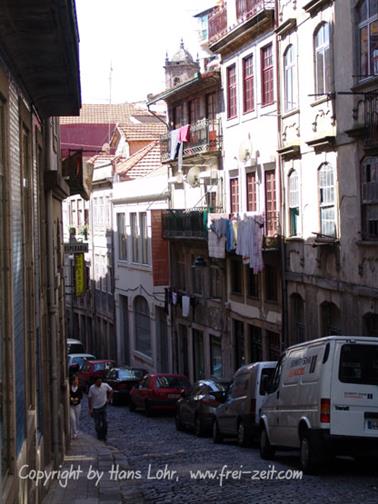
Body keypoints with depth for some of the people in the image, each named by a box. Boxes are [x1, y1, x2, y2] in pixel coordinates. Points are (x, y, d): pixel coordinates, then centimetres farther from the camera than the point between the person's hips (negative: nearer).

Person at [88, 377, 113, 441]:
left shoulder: (105, 386, -11)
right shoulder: (92, 388, -16)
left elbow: (111, 390, 10)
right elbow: (89, 399, -9)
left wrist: (109, 399, 4)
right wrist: (90, 409, -10)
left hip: (103, 407, 1)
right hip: (95, 408, -1)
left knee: (104, 422, 0)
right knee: (97, 423, 5)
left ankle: (104, 436, 14)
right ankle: (99, 436, 23)